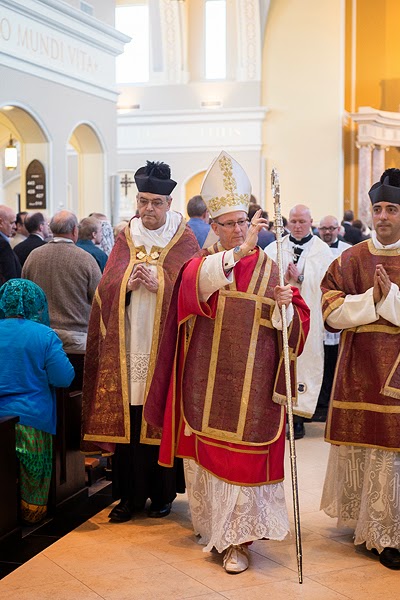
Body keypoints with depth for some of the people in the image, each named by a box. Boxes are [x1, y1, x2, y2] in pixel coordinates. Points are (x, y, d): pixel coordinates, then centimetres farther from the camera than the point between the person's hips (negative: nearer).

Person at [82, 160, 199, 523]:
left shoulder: (184, 241, 2)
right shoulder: (125, 239, 11)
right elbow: (106, 286, 6)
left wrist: (159, 284, -19)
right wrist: (128, 283, -13)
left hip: (163, 346, -3)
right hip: (127, 344, 3)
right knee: (127, 418, 3)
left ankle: (162, 493, 16)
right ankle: (131, 493, 13)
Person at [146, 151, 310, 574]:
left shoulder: (269, 268, 5)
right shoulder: (202, 262, 3)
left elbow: (298, 322, 4)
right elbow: (196, 283, -24)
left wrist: (286, 306, -19)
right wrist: (239, 252, -37)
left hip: (252, 381, -1)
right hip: (208, 378, 1)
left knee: (245, 455, -1)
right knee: (207, 452, 9)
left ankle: (237, 538, 8)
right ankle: (211, 523, 29)